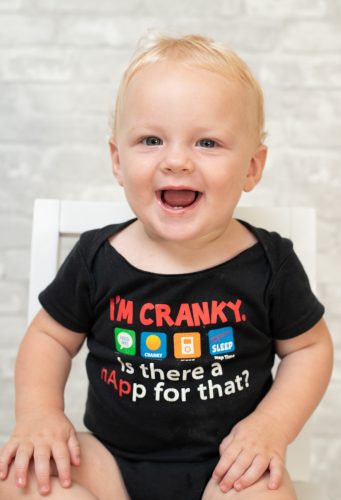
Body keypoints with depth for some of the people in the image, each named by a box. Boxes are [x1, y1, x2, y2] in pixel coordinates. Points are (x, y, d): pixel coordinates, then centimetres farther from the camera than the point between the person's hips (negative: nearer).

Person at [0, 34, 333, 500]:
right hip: (113, 457, 3)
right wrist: (39, 411, -11)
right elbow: (51, 335, 5)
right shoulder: (97, 258, -9)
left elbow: (309, 347, 2)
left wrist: (272, 426, -11)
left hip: (226, 462, -2)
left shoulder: (269, 263, -11)